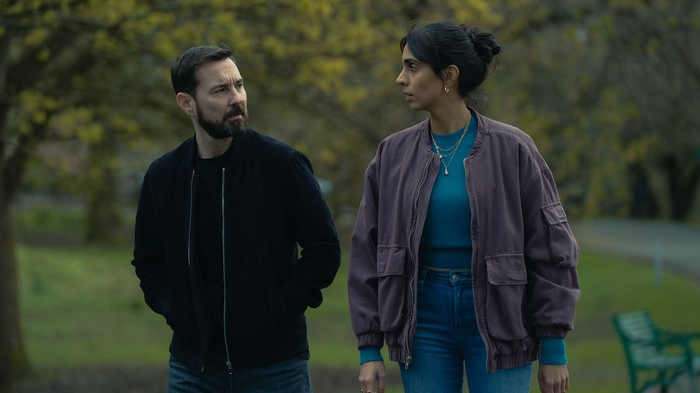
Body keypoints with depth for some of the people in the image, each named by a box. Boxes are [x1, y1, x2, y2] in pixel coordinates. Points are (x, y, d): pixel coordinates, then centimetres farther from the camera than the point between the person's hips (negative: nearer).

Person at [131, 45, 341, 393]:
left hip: (274, 365, -3)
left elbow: (324, 249, -2)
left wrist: (281, 308, -9)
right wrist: (176, 311, 1)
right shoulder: (163, 176, 3)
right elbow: (149, 262, 15)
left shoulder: (281, 164, -6)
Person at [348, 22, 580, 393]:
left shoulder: (510, 148, -5)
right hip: (424, 317, 3)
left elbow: (550, 250, -3)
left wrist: (554, 350, -5)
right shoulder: (393, 154, 3)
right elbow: (367, 255, 7)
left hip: (497, 317, -3)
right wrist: (369, 349, 2)